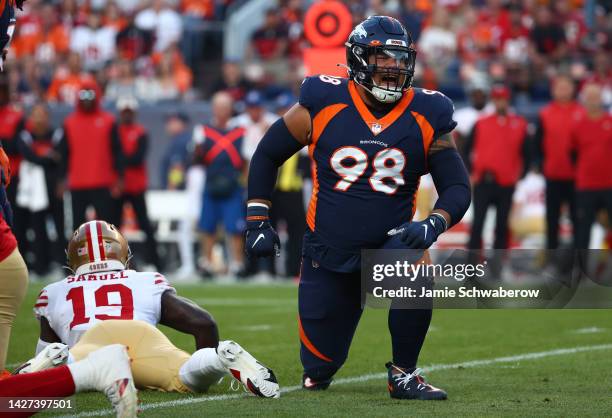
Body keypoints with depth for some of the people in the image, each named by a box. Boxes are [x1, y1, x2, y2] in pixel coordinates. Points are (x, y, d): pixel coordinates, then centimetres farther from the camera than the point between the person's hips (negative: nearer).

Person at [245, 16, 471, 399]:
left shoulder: (427, 116, -7)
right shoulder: (323, 105, -9)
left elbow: (457, 187, -4)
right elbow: (268, 154, 4)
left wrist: (432, 226, -24)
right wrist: (258, 221, 0)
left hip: (390, 242, 0)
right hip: (327, 250, 0)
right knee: (320, 367, 0)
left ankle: (403, 374, -12)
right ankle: (318, 370, 42)